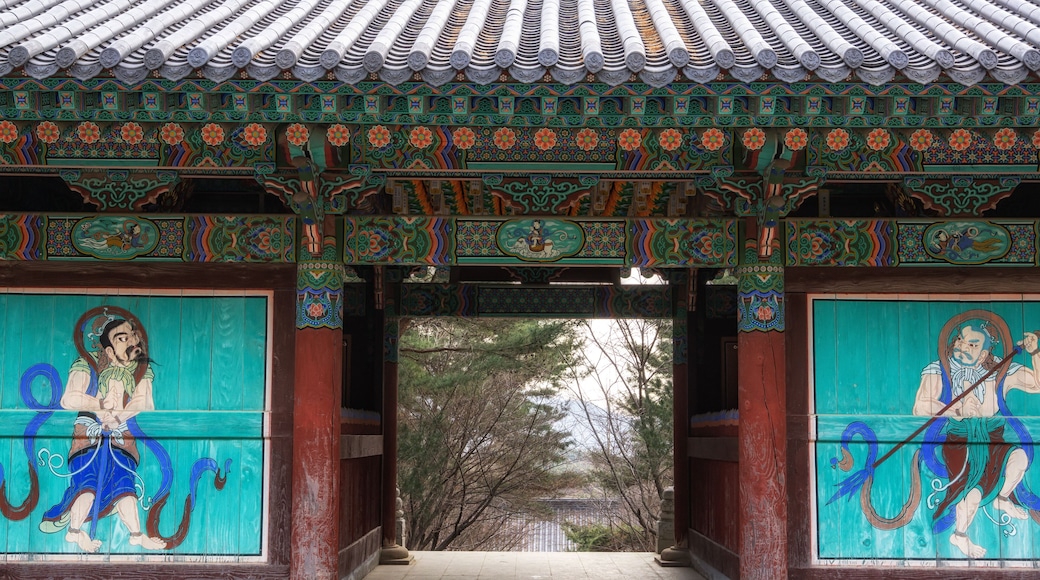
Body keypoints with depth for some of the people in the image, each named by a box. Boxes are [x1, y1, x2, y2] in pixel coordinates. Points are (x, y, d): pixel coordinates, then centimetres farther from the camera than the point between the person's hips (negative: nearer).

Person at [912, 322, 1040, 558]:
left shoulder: (1000, 372, -5)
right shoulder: (938, 372, -14)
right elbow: (920, 408, -25)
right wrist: (958, 411, -37)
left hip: (992, 442, 4)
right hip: (958, 444, -4)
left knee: (1019, 458, -23)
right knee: (974, 489, -24)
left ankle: (1002, 499, 11)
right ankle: (959, 535, 6)